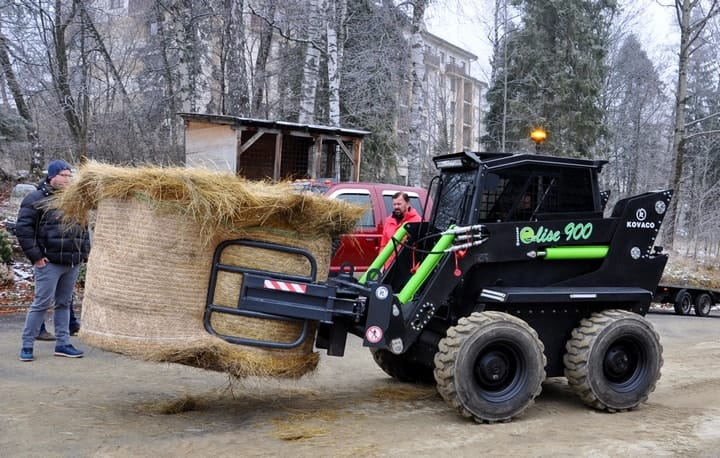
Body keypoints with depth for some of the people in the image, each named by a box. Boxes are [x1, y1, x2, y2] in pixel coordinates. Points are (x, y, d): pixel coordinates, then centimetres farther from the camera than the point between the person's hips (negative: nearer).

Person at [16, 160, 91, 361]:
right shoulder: (37, 199, -5)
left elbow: (83, 228, 24)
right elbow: (23, 228, -8)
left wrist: (85, 252, 15)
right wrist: (35, 256, -11)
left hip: (73, 263, 6)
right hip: (49, 262, -6)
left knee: (64, 303, 11)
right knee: (42, 303, -5)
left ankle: (62, 344, 18)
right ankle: (27, 345, 6)